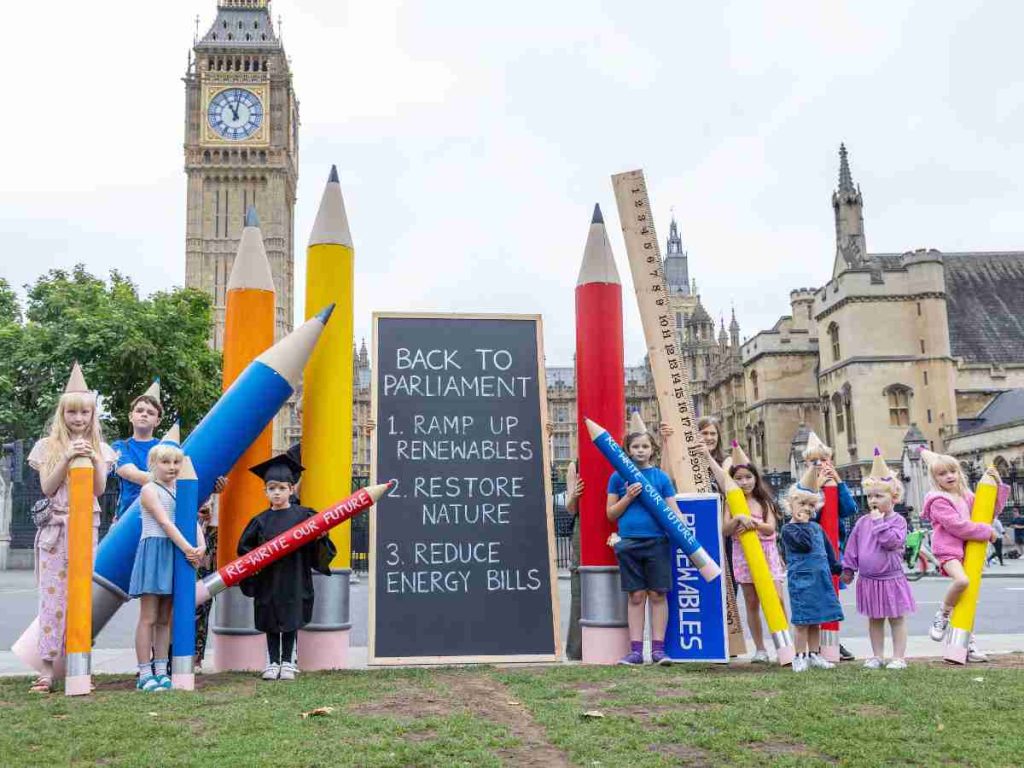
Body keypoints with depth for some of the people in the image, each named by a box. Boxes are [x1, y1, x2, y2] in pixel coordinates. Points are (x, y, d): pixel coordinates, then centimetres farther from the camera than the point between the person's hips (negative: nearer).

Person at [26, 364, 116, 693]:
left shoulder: (99, 449, 10)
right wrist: (68, 459, -15)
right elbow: (47, 487, -3)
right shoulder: (48, 446, 5)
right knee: (52, 596, -4)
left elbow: (99, 490, 2)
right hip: (54, 528, -1)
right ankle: (47, 670, -2)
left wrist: (94, 461, -14)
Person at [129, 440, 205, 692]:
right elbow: (165, 522, -15)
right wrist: (188, 549, -23)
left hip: (176, 554, 7)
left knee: (164, 619, 10)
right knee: (148, 617, -4)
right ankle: (144, 674, 0)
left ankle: (161, 671, 15)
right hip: (154, 552, -7)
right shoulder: (149, 490, -5)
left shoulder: (180, 490, 16)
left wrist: (201, 547, -14)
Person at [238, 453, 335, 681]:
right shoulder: (260, 521, 2)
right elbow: (245, 548, 8)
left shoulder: (303, 516, -3)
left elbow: (316, 548, -1)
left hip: (294, 579, -1)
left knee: (291, 620, 7)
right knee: (270, 622, 8)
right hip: (268, 582, 1)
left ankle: (287, 662, 19)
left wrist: (320, 537, -22)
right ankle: (272, 662, 20)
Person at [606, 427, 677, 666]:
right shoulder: (618, 477, 6)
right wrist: (628, 497, -8)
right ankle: (636, 650, 8)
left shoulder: (661, 477, 6)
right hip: (629, 542, 0)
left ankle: (658, 648, 8)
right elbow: (611, 514, 8)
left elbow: (673, 511, 4)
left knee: (657, 594, 2)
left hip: (657, 541, 0)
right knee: (636, 596, 4)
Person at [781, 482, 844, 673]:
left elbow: (828, 549, 20)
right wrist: (802, 524, -14)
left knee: (817, 620, 12)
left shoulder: (817, 527, 13)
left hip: (821, 578, 6)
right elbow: (805, 545, -21)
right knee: (802, 621, -3)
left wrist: (836, 568, 17)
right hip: (801, 579, -6)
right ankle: (800, 657, 5)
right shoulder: (788, 529, -6)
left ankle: (814, 655, 22)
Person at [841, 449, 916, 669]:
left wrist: (879, 522, -19)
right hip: (868, 580, 5)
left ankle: (899, 657, 13)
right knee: (874, 619, 13)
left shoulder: (897, 520, -9)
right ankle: (877, 656, 22)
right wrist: (848, 568, 9)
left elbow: (891, 540, -26)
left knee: (897, 619, 6)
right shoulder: (863, 522, 3)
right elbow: (852, 546, 8)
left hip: (891, 579, -4)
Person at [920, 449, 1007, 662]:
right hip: (948, 550, -7)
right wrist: (986, 532, -12)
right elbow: (957, 526, -18)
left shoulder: (967, 497, 14)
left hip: (967, 549, 7)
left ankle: (969, 644, 16)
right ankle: (942, 616, -11)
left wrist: (997, 485, 11)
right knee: (961, 580, -34)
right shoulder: (939, 501, -10)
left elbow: (990, 511, 20)